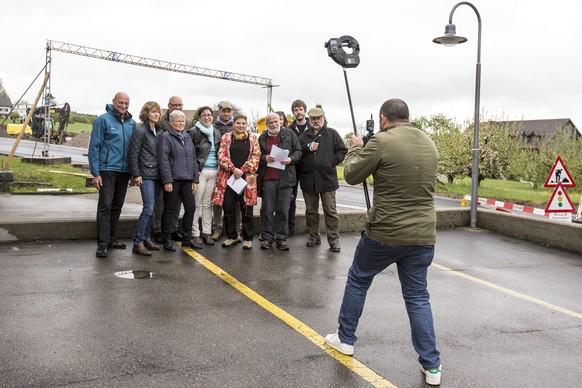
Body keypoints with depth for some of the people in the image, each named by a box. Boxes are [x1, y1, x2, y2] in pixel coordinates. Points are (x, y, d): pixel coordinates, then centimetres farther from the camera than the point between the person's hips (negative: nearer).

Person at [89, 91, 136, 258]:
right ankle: (102, 243, -5)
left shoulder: (131, 123, 10)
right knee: (105, 206, -7)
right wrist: (95, 173, -12)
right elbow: (94, 147, -7)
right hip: (108, 170, -6)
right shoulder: (103, 120, -5)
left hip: (124, 171, 6)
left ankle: (111, 238, 24)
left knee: (117, 207, 13)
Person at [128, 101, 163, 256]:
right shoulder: (140, 131, -7)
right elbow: (133, 154, -9)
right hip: (146, 175, -7)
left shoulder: (159, 131, 14)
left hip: (157, 175, 7)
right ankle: (138, 242, -6)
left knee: (152, 208, 11)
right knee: (149, 207, -12)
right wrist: (136, 174, -12)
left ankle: (146, 238, 21)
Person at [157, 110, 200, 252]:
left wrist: (195, 179, 11)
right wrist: (167, 180, -17)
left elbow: (193, 159, 18)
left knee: (191, 208, 6)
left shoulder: (188, 138, 17)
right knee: (170, 210, 2)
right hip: (172, 180, -6)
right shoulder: (166, 137, -4)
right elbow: (163, 160, -11)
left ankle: (187, 239, 18)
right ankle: (167, 240, 12)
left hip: (187, 180, 6)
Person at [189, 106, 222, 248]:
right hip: (200, 171, -5)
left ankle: (207, 233, 15)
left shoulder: (217, 133, 15)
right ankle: (195, 234, 2)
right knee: (197, 203, -3)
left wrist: (219, 170, 12)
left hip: (214, 172, 5)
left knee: (208, 204, 9)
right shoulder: (193, 132, -2)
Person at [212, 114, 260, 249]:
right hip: (228, 177, 1)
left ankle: (248, 238, 12)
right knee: (228, 208, 5)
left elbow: (256, 156, 0)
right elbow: (221, 156, 0)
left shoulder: (253, 138, 7)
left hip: (247, 178, -1)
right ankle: (231, 237, 18)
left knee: (247, 209, 2)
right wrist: (233, 169, -13)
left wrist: (243, 170, -11)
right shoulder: (226, 137, 8)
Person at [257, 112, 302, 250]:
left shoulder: (289, 134, 8)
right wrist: (264, 158, -7)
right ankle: (267, 238, 12)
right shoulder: (262, 138, 12)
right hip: (267, 179, 1)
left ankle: (281, 239, 10)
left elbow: (298, 151, 9)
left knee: (283, 211, 2)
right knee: (267, 210, 3)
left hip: (285, 178, -1)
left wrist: (291, 159, -10)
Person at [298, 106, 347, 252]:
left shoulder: (332, 133, 5)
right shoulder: (304, 135, 12)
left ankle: (334, 240, 3)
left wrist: (332, 162, -7)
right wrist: (308, 147, -11)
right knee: (311, 210, 12)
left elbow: (342, 151, 3)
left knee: (331, 211, -3)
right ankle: (313, 236, 24)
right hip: (308, 179, 3)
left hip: (327, 178, -3)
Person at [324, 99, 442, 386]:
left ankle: (345, 339, 32)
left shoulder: (382, 141, -13)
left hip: (384, 233, -5)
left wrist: (356, 148, 15)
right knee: (417, 297, 13)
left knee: (357, 280, 19)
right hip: (423, 235, 5)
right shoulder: (429, 145, 7)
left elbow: (351, 176, -4)